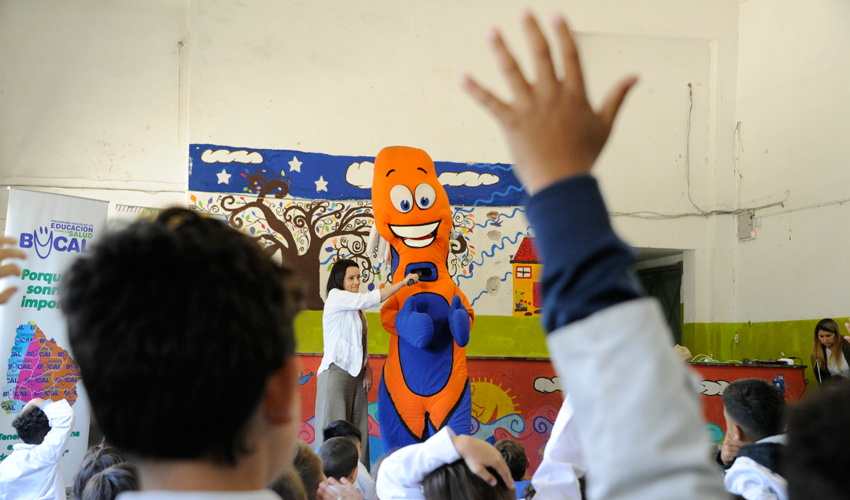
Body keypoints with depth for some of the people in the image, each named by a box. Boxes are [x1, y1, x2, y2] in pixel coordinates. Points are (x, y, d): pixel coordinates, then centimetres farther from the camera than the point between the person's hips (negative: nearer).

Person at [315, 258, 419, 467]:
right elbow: (370, 299, -15)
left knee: (358, 434, 3)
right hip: (336, 372, -8)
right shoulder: (335, 297, -4)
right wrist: (403, 282, -14)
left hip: (357, 375, 8)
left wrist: (367, 368, 5)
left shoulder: (356, 308, 20)